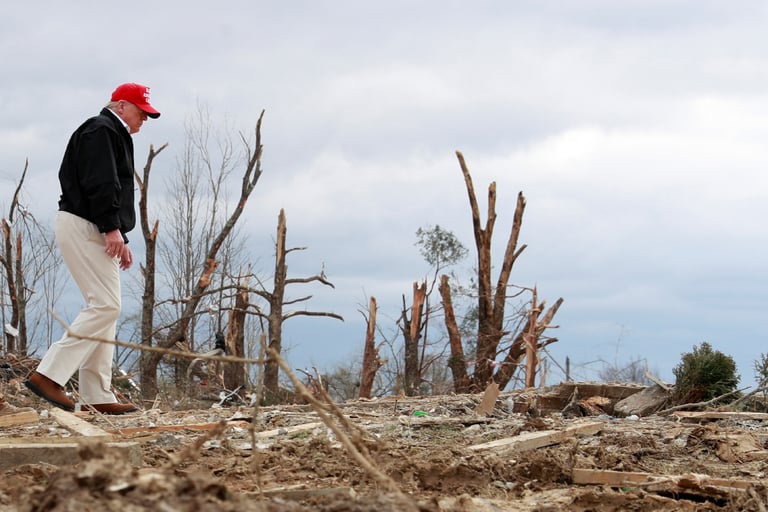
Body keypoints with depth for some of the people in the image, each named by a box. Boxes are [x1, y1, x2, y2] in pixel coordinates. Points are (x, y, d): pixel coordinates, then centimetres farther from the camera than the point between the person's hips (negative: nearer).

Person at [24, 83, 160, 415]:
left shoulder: (115, 136, 25)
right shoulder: (102, 130, -8)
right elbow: (98, 183, -20)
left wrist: (122, 239, 18)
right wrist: (112, 228, -24)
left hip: (96, 231, 11)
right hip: (83, 226, -11)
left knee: (104, 308, 8)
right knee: (106, 306, -16)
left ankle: (97, 397, 7)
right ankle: (49, 374, -19)